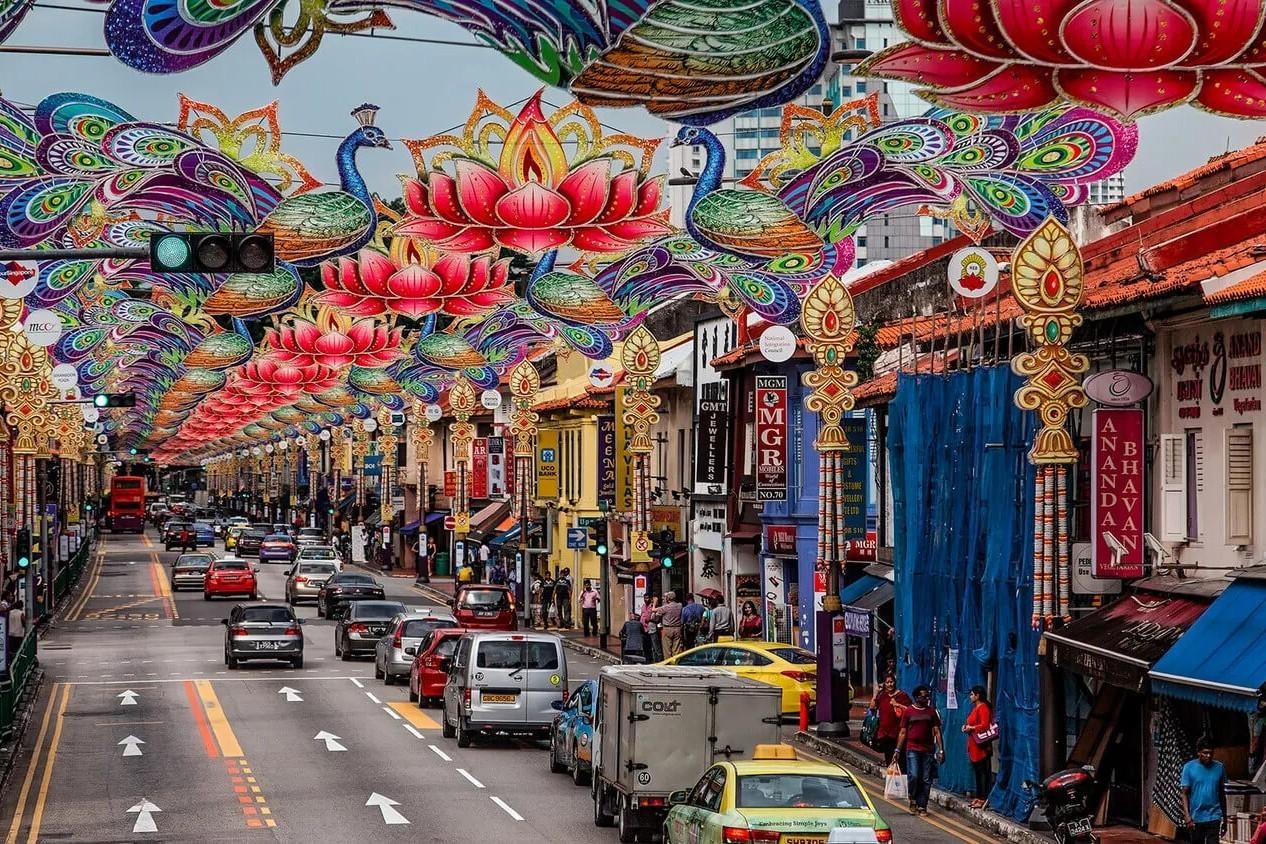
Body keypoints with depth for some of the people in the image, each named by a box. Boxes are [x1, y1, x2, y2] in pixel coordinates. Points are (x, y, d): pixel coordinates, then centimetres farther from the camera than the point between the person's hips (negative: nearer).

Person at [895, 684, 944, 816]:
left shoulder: (932, 711, 9)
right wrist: (898, 750, 1)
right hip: (912, 749, -2)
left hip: (928, 750, 2)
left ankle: (922, 806, 11)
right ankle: (913, 800, 9)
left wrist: (940, 749, 0)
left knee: (926, 780, 2)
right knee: (914, 776, -14)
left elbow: (936, 731, 8)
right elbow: (903, 732, 6)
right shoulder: (908, 711, 4)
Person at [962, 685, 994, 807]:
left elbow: (984, 725, -22)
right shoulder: (975, 707, 18)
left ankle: (983, 799, -7)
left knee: (983, 772, -7)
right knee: (977, 771, 12)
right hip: (974, 745, 10)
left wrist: (971, 728, -14)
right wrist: (966, 726, 10)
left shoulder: (983, 708, -13)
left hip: (981, 745, -10)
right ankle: (978, 797, 17)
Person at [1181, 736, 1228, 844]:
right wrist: (1187, 816, -14)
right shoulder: (1189, 767, -4)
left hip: (1214, 816, 0)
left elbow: (1222, 794, 10)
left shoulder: (1219, 767, 1)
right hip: (1195, 818, 0)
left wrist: (1225, 819, 14)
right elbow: (1185, 794, -4)